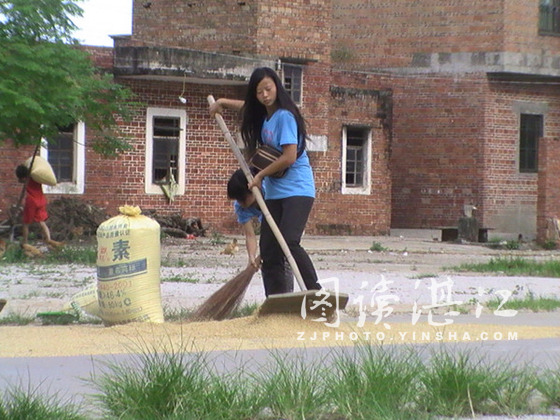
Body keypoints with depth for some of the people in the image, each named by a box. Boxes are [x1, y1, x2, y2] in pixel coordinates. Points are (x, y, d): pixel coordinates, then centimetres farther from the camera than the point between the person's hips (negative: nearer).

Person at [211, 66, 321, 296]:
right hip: (274, 192, 9)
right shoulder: (263, 115, 12)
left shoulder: (284, 116, -14)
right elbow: (248, 107, 39)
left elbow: (289, 157, -19)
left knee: (289, 242, -24)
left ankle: (316, 292, -19)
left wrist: (261, 175, -7)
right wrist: (223, 102, 28)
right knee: (268, 247, 2)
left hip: (297, 190, -9)